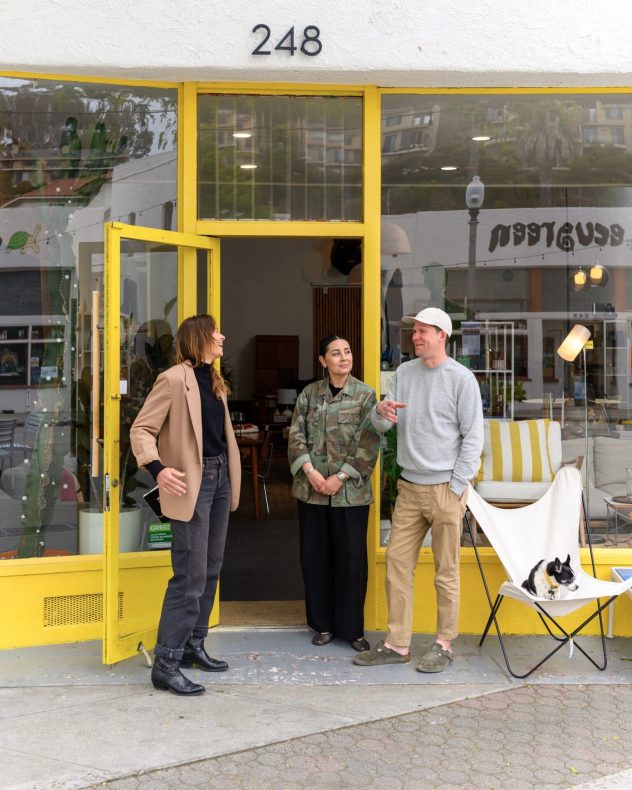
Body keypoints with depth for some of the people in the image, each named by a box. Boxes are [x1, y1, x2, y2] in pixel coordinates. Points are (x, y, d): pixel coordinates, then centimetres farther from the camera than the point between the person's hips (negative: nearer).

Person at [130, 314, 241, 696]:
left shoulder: (215, 381, 14)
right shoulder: (174, 379, -12)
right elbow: (141, 429, -15)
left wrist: (231, 479, 15)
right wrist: (158, 468, -31)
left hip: (220, 479, 9)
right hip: (193, 483, -9)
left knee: (211, 570, 14)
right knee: (190, 575, -10)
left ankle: (193, 646, 26)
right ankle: (166, 664, -3)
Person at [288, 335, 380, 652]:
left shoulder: (365, 394, -3)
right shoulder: (309, 393, 5)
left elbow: (368, 444, -8)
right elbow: (296, 436, 2)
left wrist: (340, 477, -14)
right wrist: (310, 471, -12)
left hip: (350, 491, -3)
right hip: (312, 488, 3)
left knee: (351, 557, 2)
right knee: (314, 555, 8)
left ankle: (353, 628, 15)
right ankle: (323, 624, 23)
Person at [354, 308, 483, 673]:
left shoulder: (461, 378, -6)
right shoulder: (404, 372, 10)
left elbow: (473, 437, -7)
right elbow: (381, 426, 9)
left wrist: (456, 486, -11)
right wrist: (381, 411, -16)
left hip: (445, 489, -5)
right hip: (409, 487, 6)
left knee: (446, 573, 3)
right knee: (397, 564, 7)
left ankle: (444, 646, 15)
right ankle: (397, 644, 17)